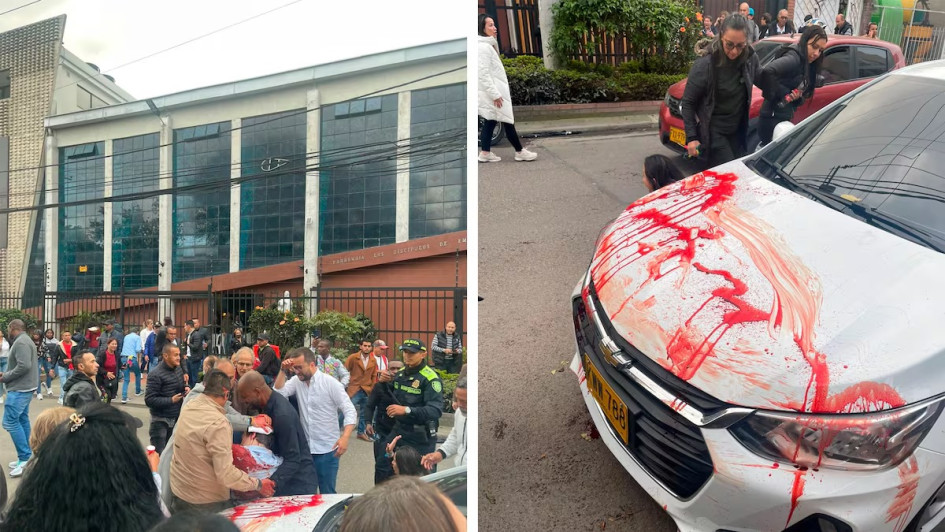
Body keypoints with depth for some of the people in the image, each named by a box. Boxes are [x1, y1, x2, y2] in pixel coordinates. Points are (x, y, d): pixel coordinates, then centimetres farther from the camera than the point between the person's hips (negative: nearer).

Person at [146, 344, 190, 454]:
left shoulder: (178, 369, 3)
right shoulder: (156, 375, -19)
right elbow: (149, 400, -21)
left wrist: (186, 387, -2)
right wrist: (171, 400, -24)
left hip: (176, 417, 7)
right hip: (160, 420, -7)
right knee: (158, 453, 1)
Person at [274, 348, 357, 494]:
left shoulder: (331, 383, -10)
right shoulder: (297, 381, 3)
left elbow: (350, 411, -13)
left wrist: (345, 437, -26)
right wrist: (283, 371, -12)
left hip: (327, 449, -4)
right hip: (305, 448, 4)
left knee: (327, 493, 3)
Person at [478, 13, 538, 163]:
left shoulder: (487, 45, 16)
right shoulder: (483, 47, -18)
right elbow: (483, 74, -23)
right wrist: (495, 94, -24)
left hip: (492, 92, 10)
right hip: (492, 92, -10)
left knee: (490, 121, 10)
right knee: (508, 121, -2)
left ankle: (485, 153, 12)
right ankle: (520, 152, 6)